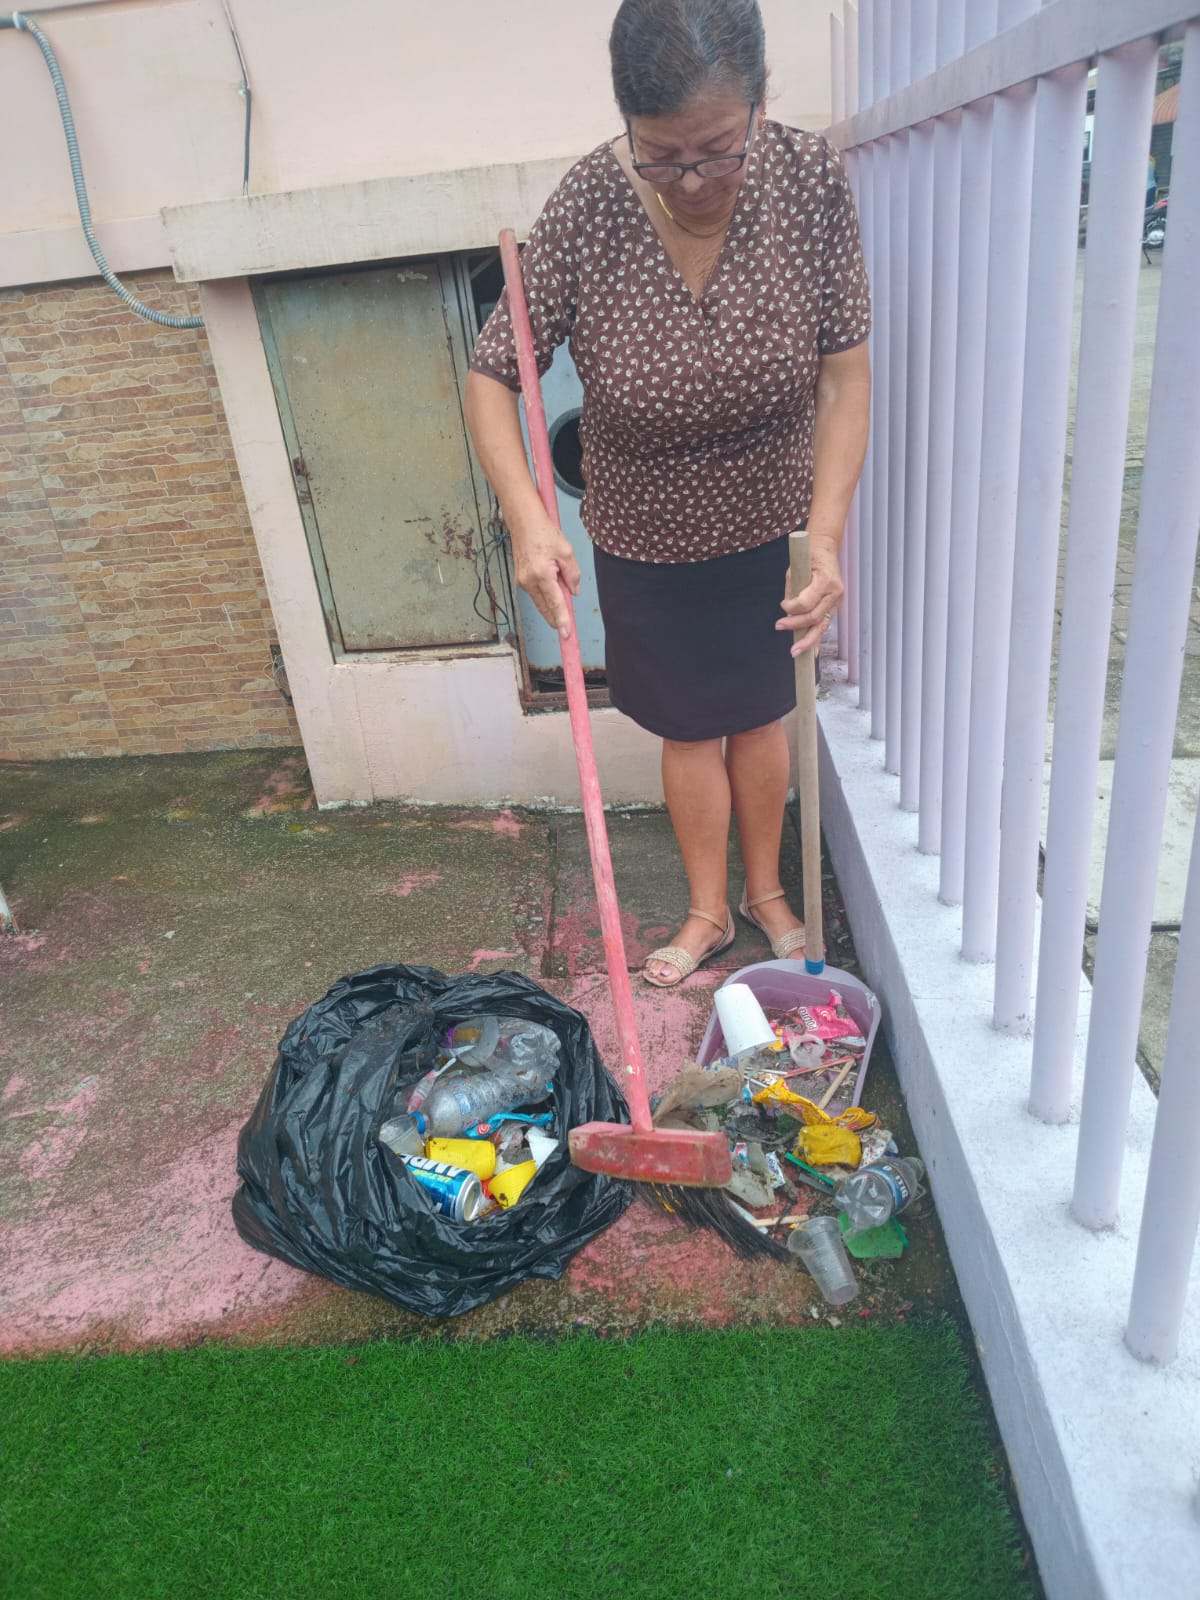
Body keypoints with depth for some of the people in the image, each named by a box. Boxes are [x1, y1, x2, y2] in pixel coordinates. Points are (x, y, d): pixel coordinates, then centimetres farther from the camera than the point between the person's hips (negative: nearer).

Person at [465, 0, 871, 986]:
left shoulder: (811, 182, -18)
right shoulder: (588, 210, -22)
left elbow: (844, 376, -16)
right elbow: (492, 377, -16)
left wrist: (827, 533, -29)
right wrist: (528, 519, -32)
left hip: (770, 527, 1)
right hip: (645, 538, 0)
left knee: (758, 714, 16)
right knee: (692, 729, 12)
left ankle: (766, 889, 40)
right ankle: (708, 911, 35)